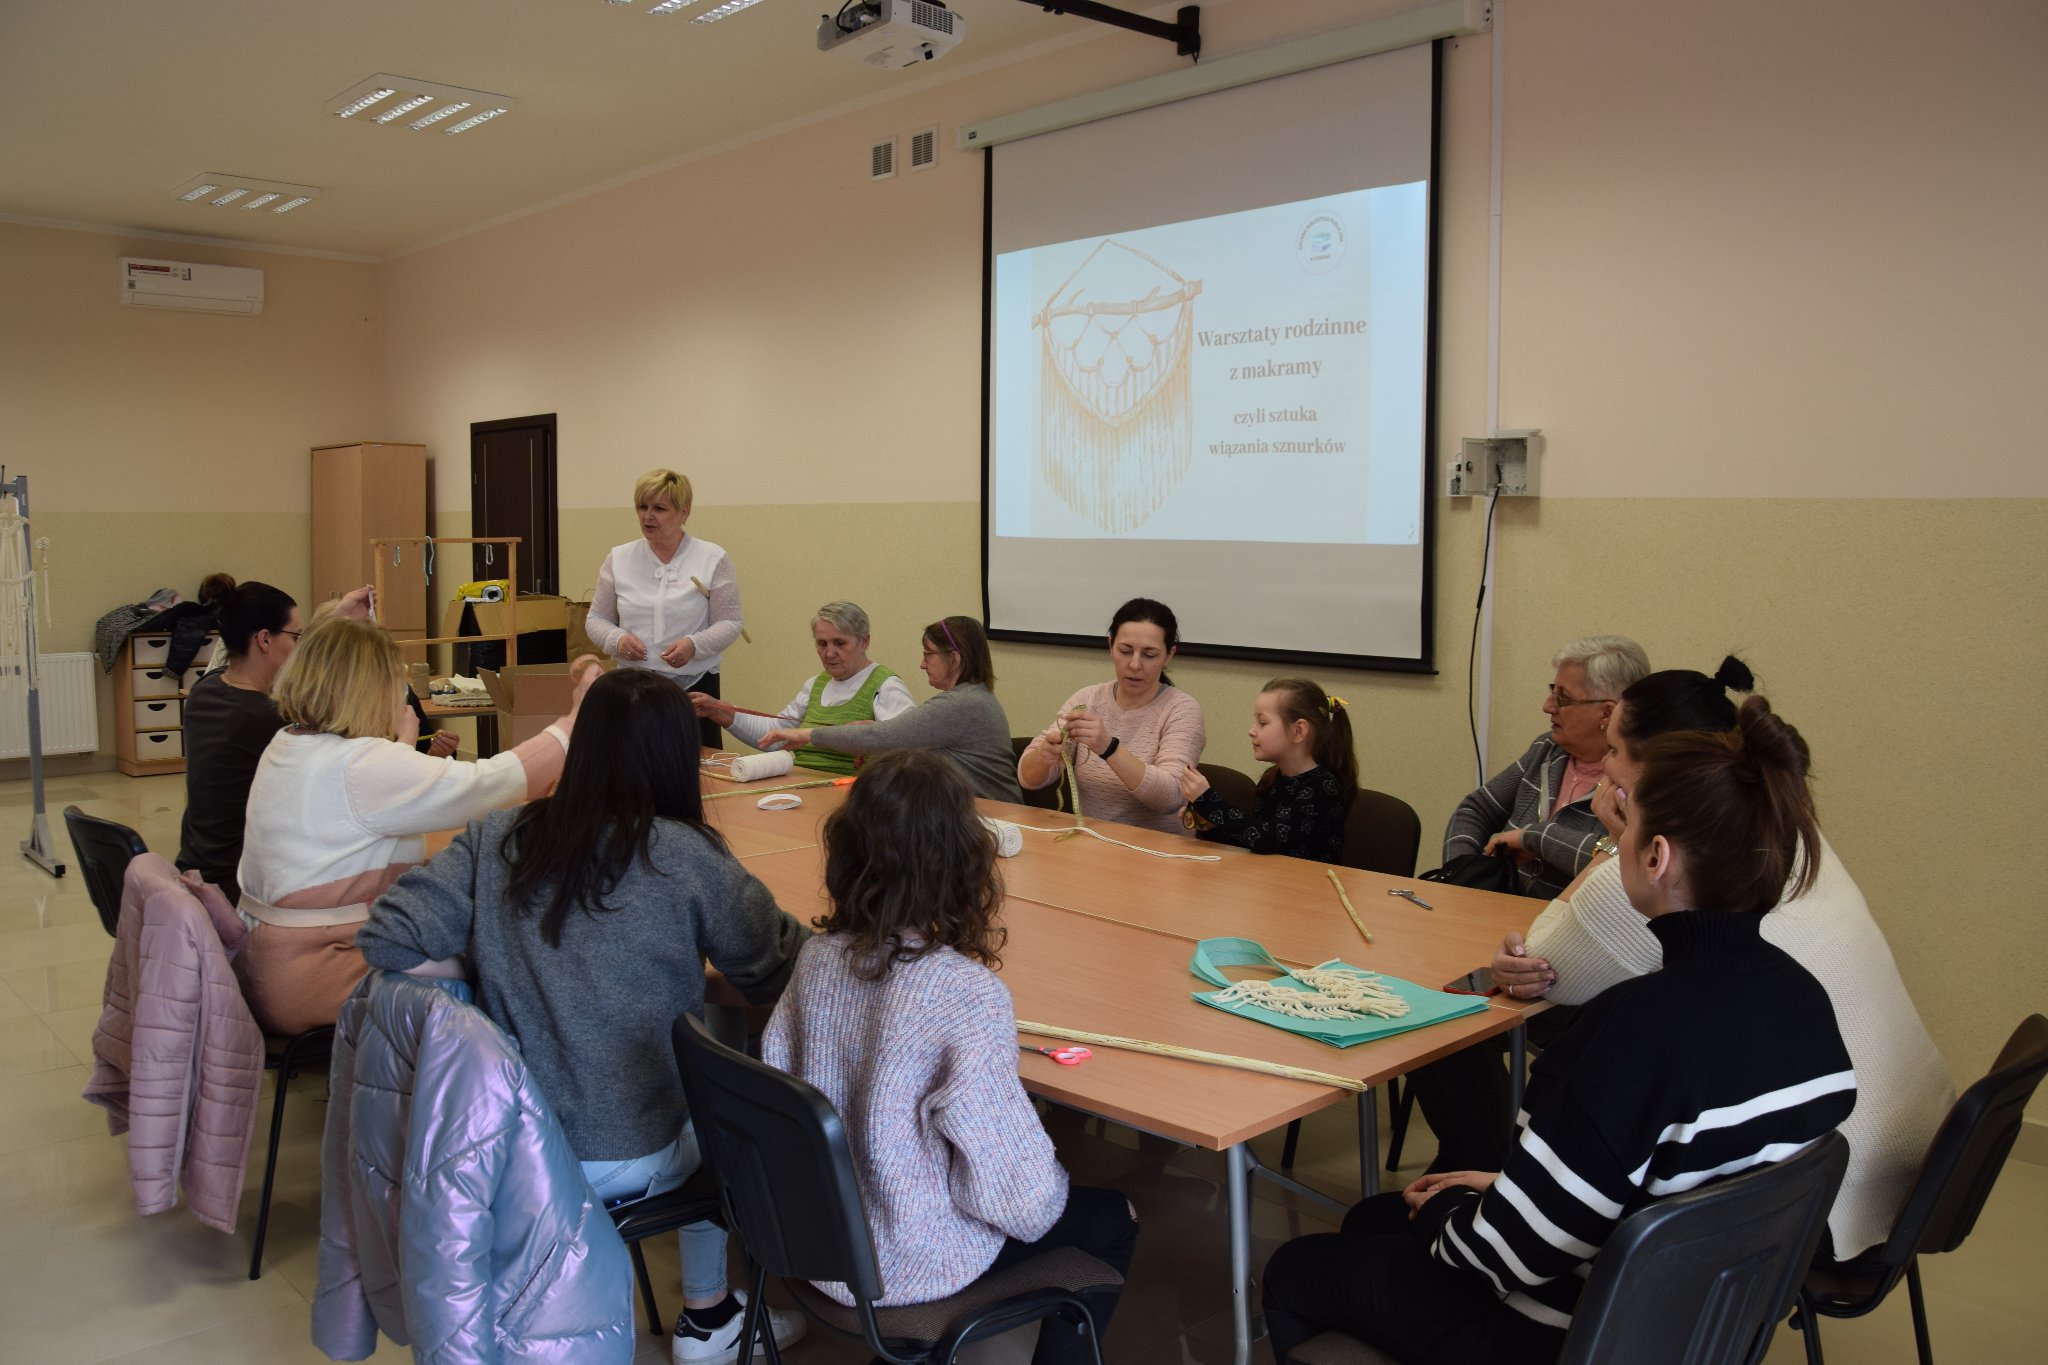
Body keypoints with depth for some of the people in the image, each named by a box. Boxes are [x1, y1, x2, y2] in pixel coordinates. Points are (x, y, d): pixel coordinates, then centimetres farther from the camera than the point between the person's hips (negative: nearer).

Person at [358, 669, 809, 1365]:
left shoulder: (496, 838, -6)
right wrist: (808, 937, 15)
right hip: (628, 1162, -4)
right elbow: (771, 972, -6)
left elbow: (386, 941, -9)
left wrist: (492, 965, 5)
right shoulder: (685, 857, -16)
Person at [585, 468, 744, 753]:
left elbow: (730, 623, -3)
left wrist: (694, 644, -21)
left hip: (694, 686, -2)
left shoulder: (713, 559, -2)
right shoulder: (618, 559, 6)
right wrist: (617, 639, -11)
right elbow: (596, 619, 10)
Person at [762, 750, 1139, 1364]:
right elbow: (1012, 1189, -24)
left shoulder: (817, 956, -11)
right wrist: (1037, 1204, -2)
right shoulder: (969, 995, -29)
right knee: (1114, 1222, 18)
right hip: (905, 1266, -6)